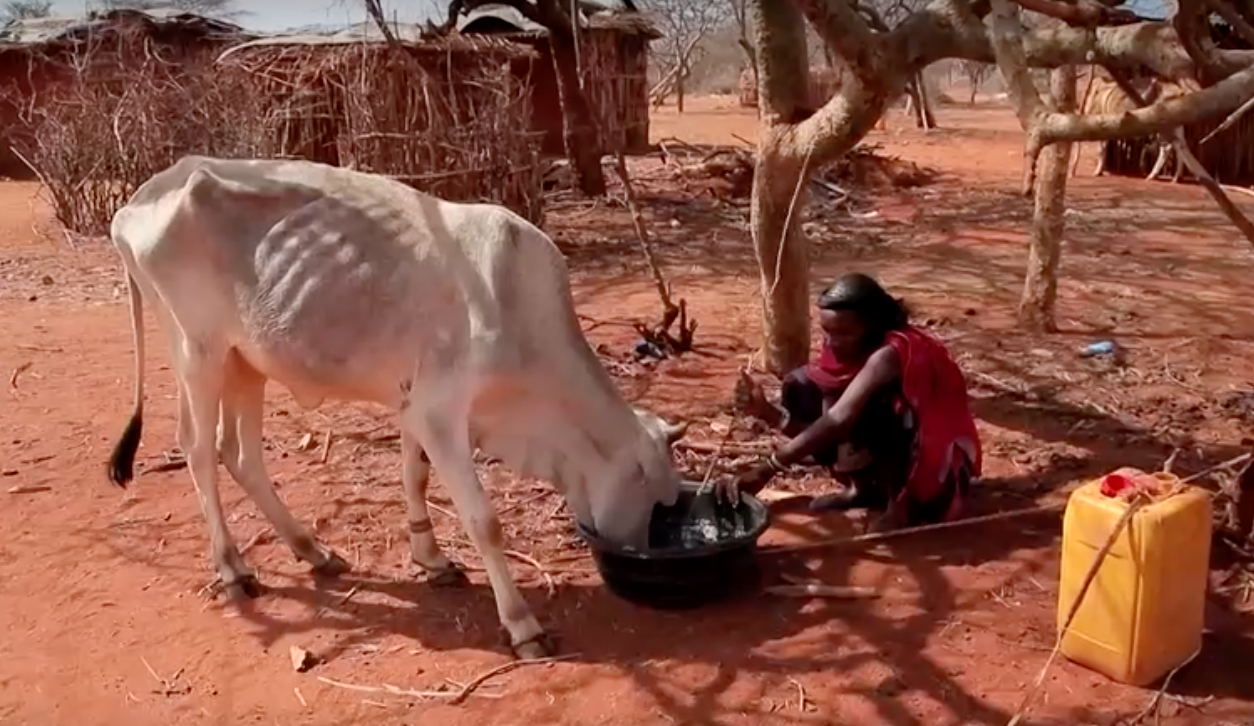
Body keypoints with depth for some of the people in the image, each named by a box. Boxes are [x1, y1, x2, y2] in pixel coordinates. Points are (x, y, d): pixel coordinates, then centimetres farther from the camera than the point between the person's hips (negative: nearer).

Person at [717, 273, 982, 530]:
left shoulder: (888, 355, -29)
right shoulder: (842, 350, -6)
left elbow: (839, 421, -40)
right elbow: (821, 431, -8)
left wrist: (766, 469, -43)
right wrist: (769, 413, -27)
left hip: (935, 464, -8)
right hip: (891, 454, 8)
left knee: (864, 409, -35)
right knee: (800, 386, -4)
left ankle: (902, 500, -12)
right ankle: (865, 487, 4)